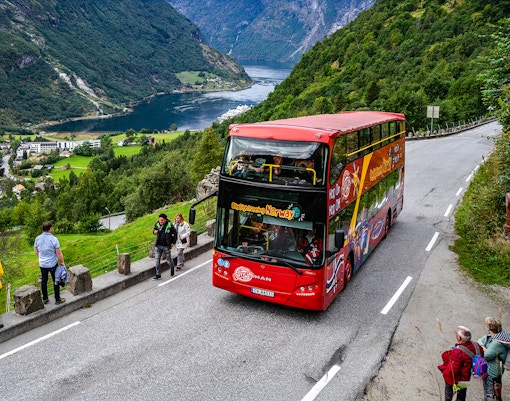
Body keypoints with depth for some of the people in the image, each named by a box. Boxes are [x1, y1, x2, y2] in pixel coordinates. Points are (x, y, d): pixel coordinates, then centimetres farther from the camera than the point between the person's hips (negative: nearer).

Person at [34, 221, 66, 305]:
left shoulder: (38, 238, -6)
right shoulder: (53, 239, -20)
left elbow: (35, 250, 8)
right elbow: (59, 253, -17)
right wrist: (62, 262, -3)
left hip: (42, 264, 4)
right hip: (53, 264, -4)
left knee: (44, 281, 16)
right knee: (56, 281, 9)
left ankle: (45, 299, 27)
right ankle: (57, 299, 17)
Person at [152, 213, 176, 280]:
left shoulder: (170, 226, -12)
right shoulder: (157, 224, -4)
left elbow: (175, 233, 1)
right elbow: (154, 230, 16)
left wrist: (173, 242, 0)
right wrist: (154, 232, -8)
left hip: (166, 246, -3)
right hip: (158, 245, 3)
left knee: (169, 260, 8)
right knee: (157, 260, -1)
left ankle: (172, 270, 36)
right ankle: (158, 275, 7)